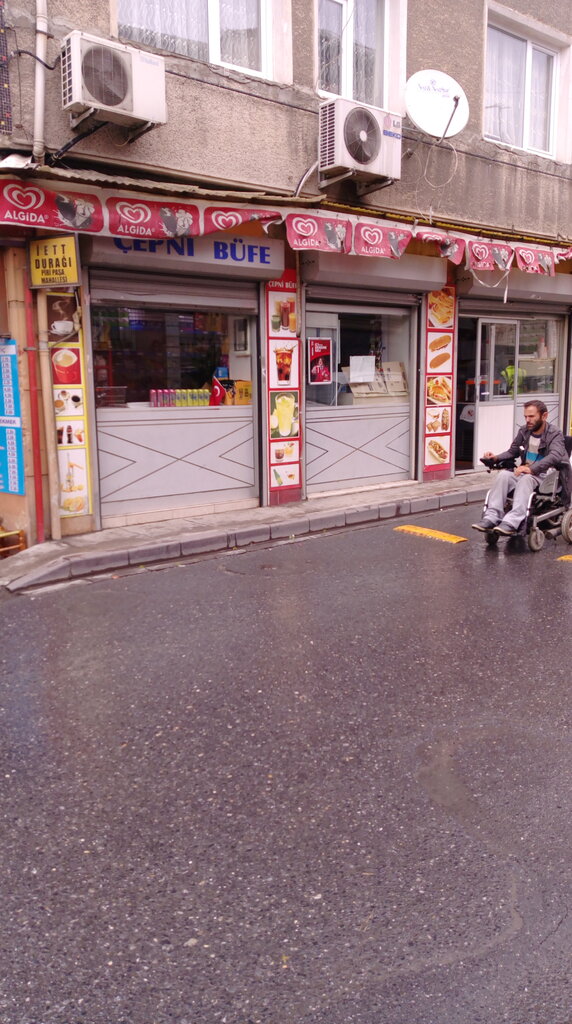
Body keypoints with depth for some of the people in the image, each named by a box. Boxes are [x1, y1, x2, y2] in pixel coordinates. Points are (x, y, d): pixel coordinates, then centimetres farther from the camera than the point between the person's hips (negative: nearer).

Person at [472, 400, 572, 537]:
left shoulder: (555, 435, -6)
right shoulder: (524, 431, 9)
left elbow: (555, 456, -25)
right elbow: (512, 452, 19)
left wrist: (531, 469, -39)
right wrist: (496, 458, -3)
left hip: (545, 475, -5)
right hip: (525, 471, 5)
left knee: (525, 479, -37)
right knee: (503, 475, -26)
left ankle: (511, 523, -52)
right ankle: (492, 518, -37)